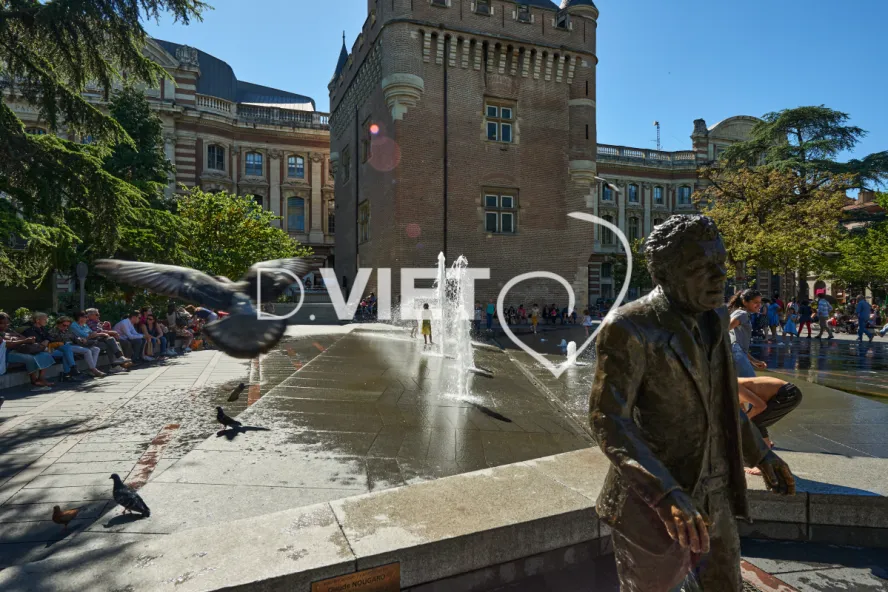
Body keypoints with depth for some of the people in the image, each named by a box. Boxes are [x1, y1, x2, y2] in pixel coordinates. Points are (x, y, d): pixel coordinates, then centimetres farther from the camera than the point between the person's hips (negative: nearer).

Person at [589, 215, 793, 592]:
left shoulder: (710, 318, 2)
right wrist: (666, 496, -35)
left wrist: (760, 454, 18)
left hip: (707, 496, 7)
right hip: (650, 500, -7)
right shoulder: (629, 328, -23)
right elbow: (607, 420, -26)